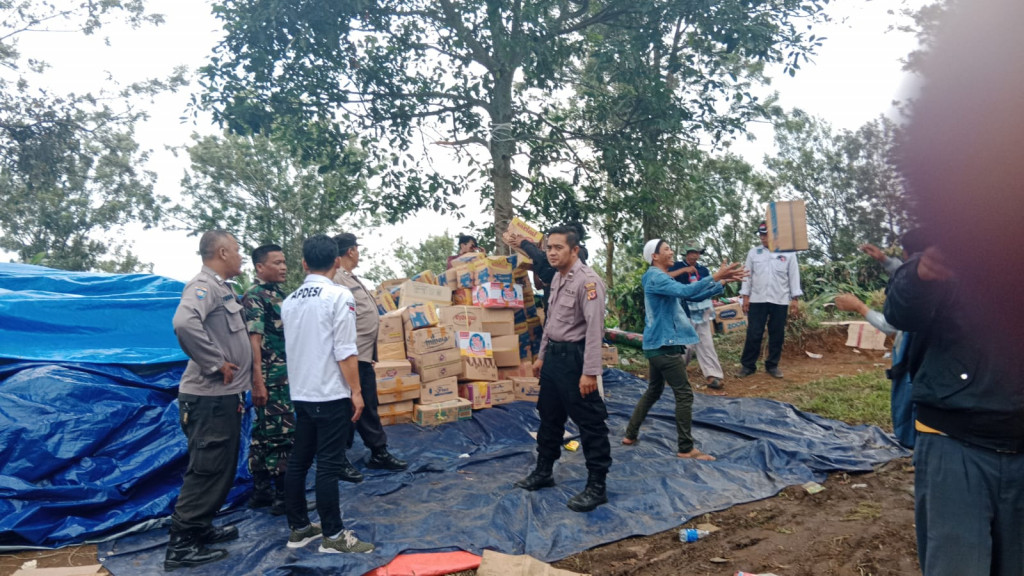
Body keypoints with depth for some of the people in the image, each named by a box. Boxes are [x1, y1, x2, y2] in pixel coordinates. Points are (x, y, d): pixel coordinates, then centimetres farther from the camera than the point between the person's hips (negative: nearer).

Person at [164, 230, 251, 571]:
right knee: (206, 470, -3)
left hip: (224, 397, 10)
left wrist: (240, 384, 16)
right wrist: (216, 364, -26)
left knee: (221, 469, 18)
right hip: (209, 398, -10)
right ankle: (181, 545, 7)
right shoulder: (204, 285, -15)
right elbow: (184, 323, -35)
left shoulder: (220, 288, 15)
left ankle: (201, 527, 31)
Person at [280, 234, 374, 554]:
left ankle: (298, 528, 23)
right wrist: (356, 391, -9)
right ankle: (333, 535, 7)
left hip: (300, 393, 7)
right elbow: (345, 351, -15)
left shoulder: (289, 301, 8)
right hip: (331, 395, -7)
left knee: (298, 460, 13)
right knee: (328, 465, -1)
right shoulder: (339, 296, -12)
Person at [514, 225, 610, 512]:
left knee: (590, 423, 1)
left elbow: (594, 328, -23)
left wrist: (589, 372, -25)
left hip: (574, 356, -10)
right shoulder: (557, 278, 11)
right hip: (554, 355, 10)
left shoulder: (587, 280, -19)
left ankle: (597, 487, 13)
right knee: (549, 417, 20)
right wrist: (542, 356, 21)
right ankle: (544, 472, 37)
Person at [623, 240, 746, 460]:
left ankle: (630, 435, 24)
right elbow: (686, 291, -31)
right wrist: (716, 276, -30)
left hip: (658, 345, 11)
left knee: (653, 391, 18)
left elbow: (693, 296, 14)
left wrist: (723, 282, 3)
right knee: (684, 394, -5)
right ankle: (686, 448, 2)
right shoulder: (656, 277, -14)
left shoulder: (662, 278, 18)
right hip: (664, 345, -11)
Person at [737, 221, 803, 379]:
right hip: (757, 300, 0)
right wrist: (745, 296, 2)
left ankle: (772, 365, 19)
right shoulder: (753, 252, 5)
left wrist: (795, 299, 0)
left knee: (777, 334, 7)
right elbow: (747, 274, 7)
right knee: (754, 334, 0)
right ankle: (747, 365, 8)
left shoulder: (788, 253, 2)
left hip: (780, 301, 0)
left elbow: (794, 276, 4)